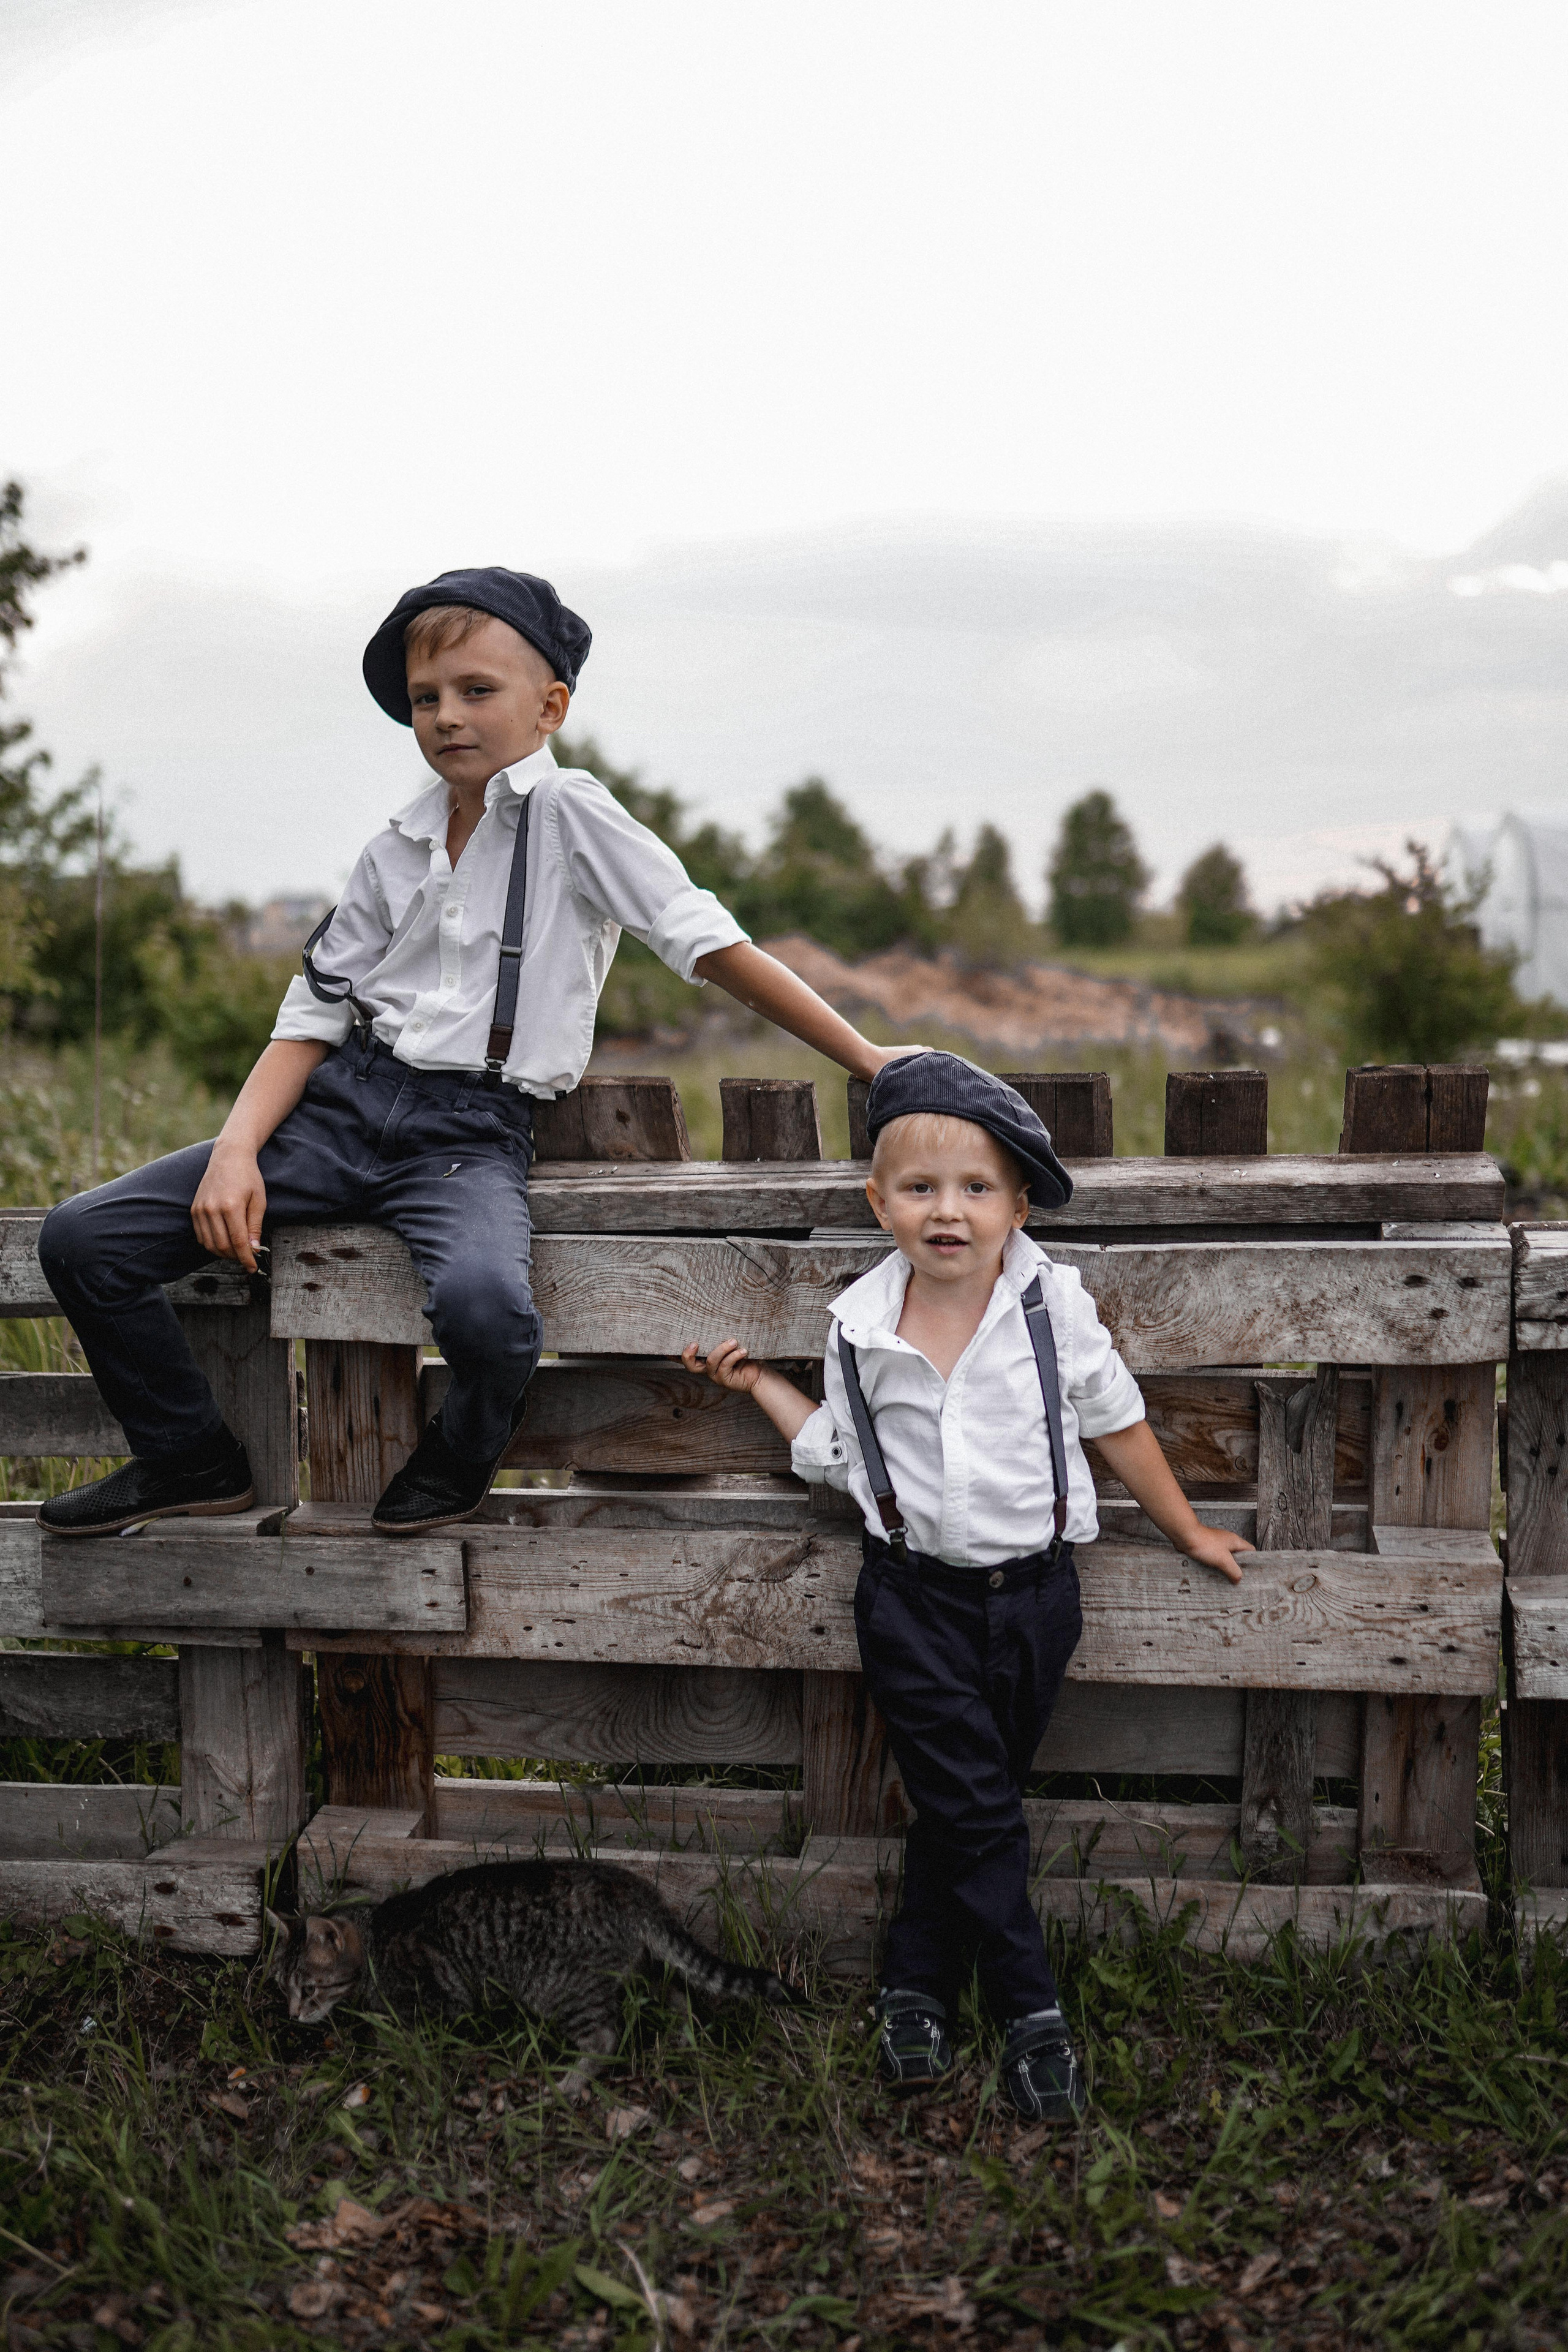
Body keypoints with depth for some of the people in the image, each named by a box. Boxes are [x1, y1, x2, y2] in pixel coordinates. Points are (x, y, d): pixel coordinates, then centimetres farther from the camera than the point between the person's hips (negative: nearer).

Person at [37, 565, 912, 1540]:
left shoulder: (570, 814, -2)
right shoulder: (398, 851, 13)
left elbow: (712, 944, -5)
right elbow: (314, 1015, 13)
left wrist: (868, 1059, -8)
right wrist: (237, 1149, -4)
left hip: (472, 1131, -5)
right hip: (345, 1101, 5)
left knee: (485, 1304, -38)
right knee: (84, 1238, -6)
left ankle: (458, 1464, -1)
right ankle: (194, 1461, 15)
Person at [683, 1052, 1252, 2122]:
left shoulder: (1051, 1304, -6)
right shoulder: (860, 1327, -3)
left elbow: (1118, 1424, 7)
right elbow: (839, 1453, 12)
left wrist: (1188, 1532, 14)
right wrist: (759, 1382, 8)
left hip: (1033, 1593, 1)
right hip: (916, 1599, 0)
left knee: (967, 1801, 8)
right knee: (974, 1807, -5)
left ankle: (918, 1988, 25)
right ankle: (1032, 2012, 8)